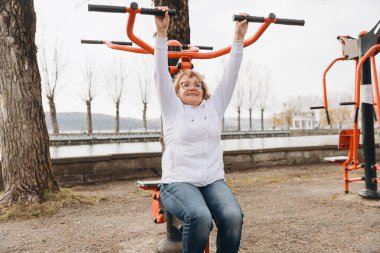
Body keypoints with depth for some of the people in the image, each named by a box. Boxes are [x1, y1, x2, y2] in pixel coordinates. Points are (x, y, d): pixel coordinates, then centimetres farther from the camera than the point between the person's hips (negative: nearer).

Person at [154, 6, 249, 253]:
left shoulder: (214, 106, 17)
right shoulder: (172, 109, 9)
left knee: (233, 217, -28)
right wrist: (162, 33, -8)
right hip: (178, 182, -3)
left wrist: (239, 39, 7)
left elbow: (230, 76, 12)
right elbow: (161, 74, -1)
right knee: (199, 217, -34)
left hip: (214, 181, 3)